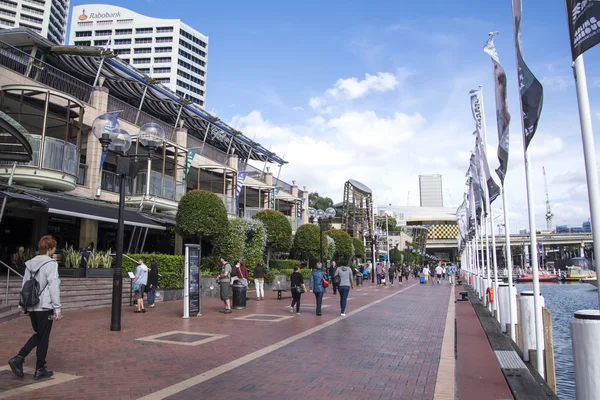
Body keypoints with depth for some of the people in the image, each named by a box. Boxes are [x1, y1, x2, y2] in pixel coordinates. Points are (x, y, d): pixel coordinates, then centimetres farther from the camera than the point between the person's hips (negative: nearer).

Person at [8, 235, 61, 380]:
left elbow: (24, 285, 14)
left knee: (38, 335, 22)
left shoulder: (30, 264, 9)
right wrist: (57, 308, -13)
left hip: (31, 307, 7)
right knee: (43, 338, 5)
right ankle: (40, 369, 15)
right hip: (45, 307, -7)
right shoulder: (51, 264, -14)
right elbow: (53, 287, -17)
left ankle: (18, 358, 9)